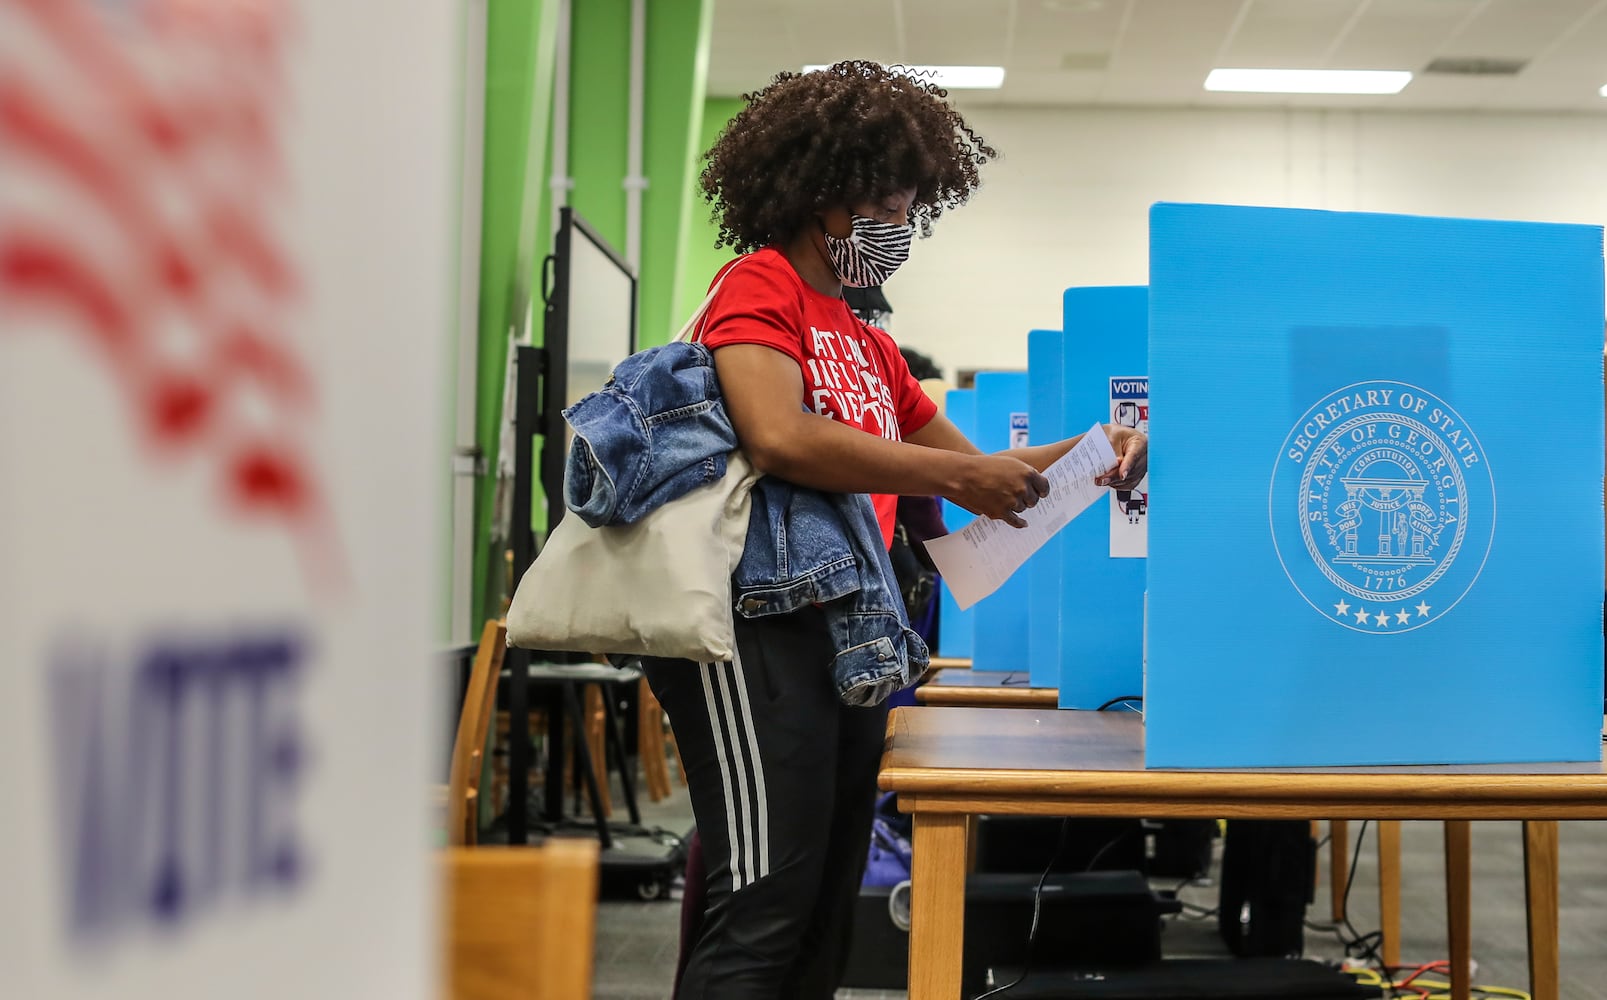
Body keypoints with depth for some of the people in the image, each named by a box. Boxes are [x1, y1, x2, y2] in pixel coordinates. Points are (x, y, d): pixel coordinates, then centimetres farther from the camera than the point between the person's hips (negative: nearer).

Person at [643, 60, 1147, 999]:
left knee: (826, 920, 11)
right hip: (762, 628, -9)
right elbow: (779, 437, -21)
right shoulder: (760, 286, -2)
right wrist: (958, 475, -15)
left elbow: (972, 470, 25)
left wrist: (1087, 453, 9)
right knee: (767, 909, -15)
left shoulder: (870, 343, 21)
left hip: (851, 633, 9)